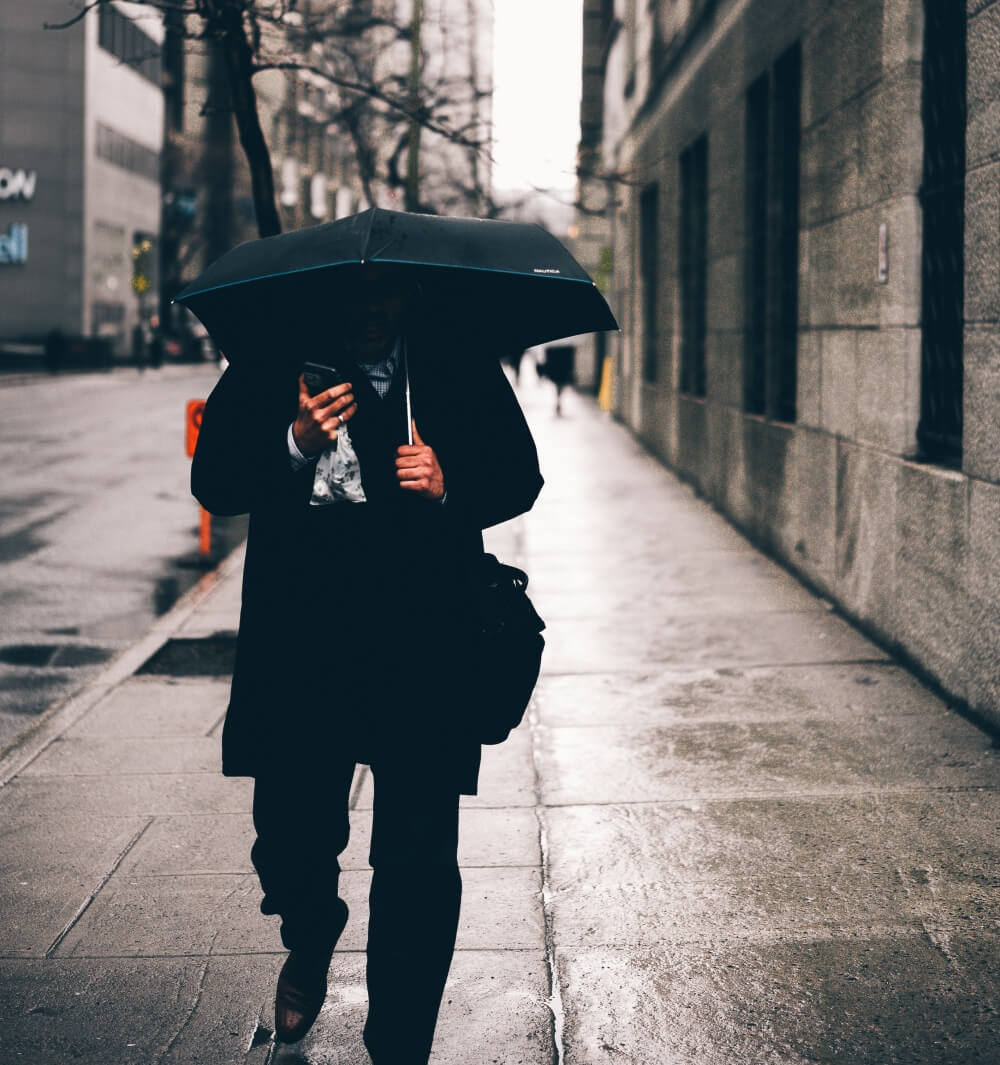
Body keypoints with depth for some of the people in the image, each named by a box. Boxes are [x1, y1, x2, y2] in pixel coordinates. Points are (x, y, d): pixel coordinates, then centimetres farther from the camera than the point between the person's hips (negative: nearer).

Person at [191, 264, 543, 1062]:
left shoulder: (462, 370, 3)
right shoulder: (267, 370, 1)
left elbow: (520, 477, 7)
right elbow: (213, 485, -4)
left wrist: (450, 486, -14)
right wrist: (296, 444, -22)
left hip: (425, 651, 0)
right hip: (297, 648, 1)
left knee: (419, 860, 0)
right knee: (290, 839, 5)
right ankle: (311, 943, 43)